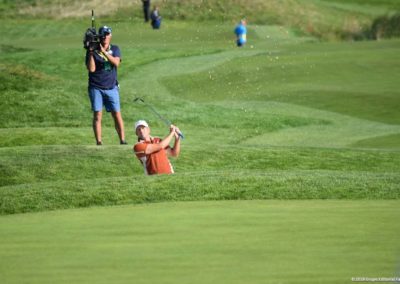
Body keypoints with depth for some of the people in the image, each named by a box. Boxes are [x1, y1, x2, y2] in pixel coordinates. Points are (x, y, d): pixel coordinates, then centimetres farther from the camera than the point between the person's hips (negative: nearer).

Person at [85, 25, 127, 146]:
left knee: (117, 115, -2)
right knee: (97, 115, -6)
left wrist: (104, 51, -21)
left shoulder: (115, 49, 7)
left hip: (111, 88, 1)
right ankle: (99, 142, -6)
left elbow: (116, 62, -12)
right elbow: (91, 69, -9)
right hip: (96, 88, -1)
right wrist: (91, 53, -16)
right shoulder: (92, 51, 1)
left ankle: (122, 140, 1)